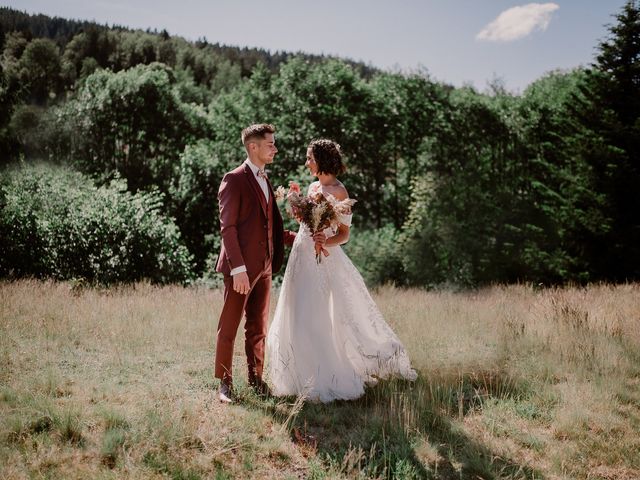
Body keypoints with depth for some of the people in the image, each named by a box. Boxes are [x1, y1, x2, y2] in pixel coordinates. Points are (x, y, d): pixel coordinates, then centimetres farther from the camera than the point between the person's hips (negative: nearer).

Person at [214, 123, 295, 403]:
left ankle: (256, 377, 24)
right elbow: (228, 227, -14)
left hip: (264, 266, 8)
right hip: (242, 268, -8)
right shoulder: (234, 180, -8)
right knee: (229, 326, 2)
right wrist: (238, 269, -20)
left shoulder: (265, 181, 17)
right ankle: (225, 382, 12)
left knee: (258, 327, 14)